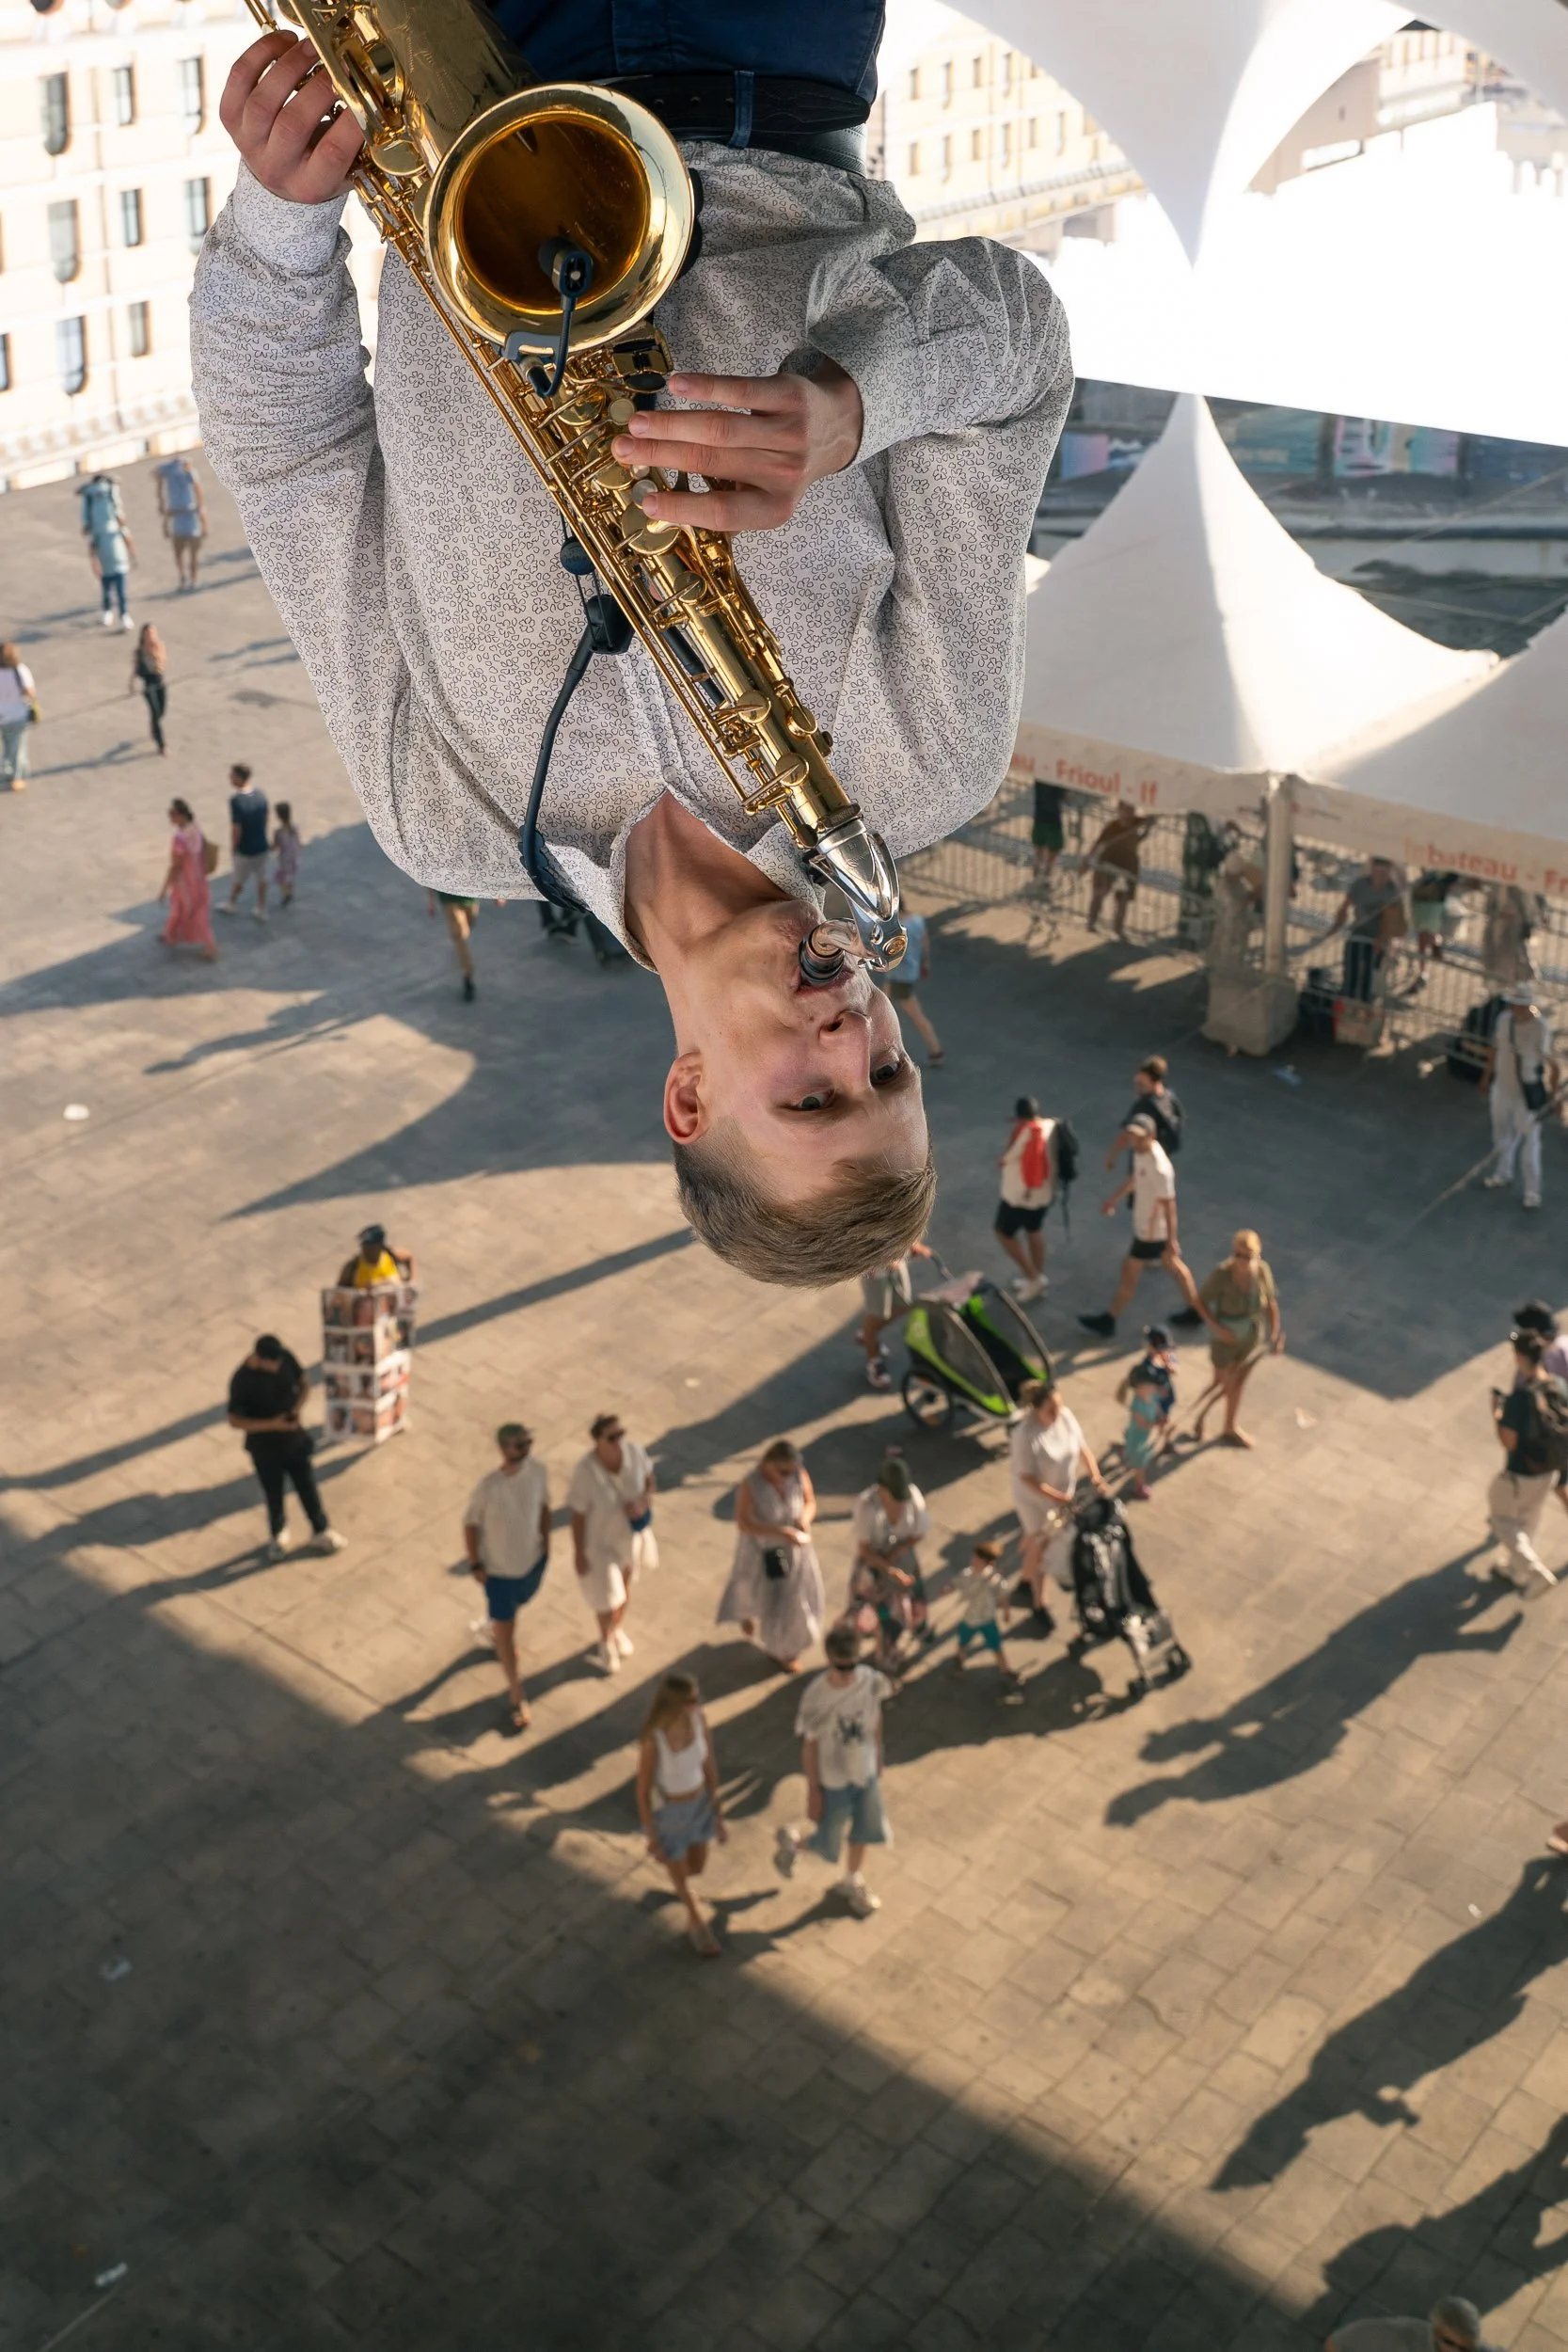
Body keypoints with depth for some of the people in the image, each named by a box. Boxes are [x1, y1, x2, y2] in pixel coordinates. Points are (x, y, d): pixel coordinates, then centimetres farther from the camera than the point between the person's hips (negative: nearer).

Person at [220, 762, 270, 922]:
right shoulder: (260, 793, -8)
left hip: (245, 849, -5)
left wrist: (232, 847, -7)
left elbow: (236, 828, -23)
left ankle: (232, 904, 42)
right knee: (261, 878, 20)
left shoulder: (236, 800, -28)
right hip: (261, 845, 5)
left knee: (239, 879, 19)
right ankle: (261, 910, 33)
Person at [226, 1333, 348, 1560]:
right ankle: (276, 1537, 42)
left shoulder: (286, 1358, -15)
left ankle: (321, 1533, 36)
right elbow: (234, 1421, -21)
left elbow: (303, 1383, 2)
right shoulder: (242, 1381, -28)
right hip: (265, 1446, -3)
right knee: (273, 1494, 16)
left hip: (294, 1438, 4)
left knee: (308, 1487, 16)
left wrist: (296, 1409, -17)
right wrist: (272, 1424, -29)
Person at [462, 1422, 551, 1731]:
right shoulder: (489, 1487, -32)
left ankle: (497, 1630, 65)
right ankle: (517, 1696, 23)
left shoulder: (538, 1471, -19)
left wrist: (546, 1543, 8)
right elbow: (471, 1523, -16)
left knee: (517, 1605, 32)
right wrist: (476, 1565, -10)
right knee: (506, 1632, 9)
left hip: (533, 1561, 4)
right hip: (499, 1570, -4)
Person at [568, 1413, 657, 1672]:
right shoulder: (585, 1472, -35)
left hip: (631, 1532, 4)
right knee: (607, 1595, 11)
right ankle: (605, 1642, 44)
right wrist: (579, 1554, -14)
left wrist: (645, 1500, -23)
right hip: (600, 1540, -4)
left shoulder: (634, 1452, -24)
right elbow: (577, 1515, -22)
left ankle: (617, 1628, 58)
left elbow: (648, 1476, -3)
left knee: (624, 1585, 27)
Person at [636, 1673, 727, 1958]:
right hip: (666, 1814, -4)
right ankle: (698, 1921, 55)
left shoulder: (699, 1718, -23)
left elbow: (709, 1764, -8)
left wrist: (718, 1816, 2)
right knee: (682, 1883, 21)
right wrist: (652, 1840, -9)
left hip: (698, 1804, 4)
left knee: (697, 1869, 28)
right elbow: (642, 1791, -21)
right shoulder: (651, 1741, -38)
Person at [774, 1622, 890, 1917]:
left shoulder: (871, 1680, -18)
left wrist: (878, 1757, 13)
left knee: (863, 1830, 24)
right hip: (833, 1782, -4)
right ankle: (790, 1842, 44)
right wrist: (813, 1791, -12)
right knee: (828, 1846, 12)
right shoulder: (816, 1696, -30)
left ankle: (853, 1882, 51)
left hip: (865, 1772, 4)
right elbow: (809, 1745, -18)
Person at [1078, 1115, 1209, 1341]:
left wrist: (1171, 1241, -22)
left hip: (1151, 1231, -9)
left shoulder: (1160, 1168, -34)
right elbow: (1133, 1176, 15)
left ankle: (1108, 1321, 23)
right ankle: (1197, 1311, 38)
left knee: (1129, 1271, 6)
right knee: (1173, 1266, 22)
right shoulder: (1141, 1152, -6)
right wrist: (1114, 1198, 23)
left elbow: (1169, 1206, -27)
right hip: (1144, 1225, 9)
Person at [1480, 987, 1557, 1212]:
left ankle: (1532, 1191, 14)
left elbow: (1552, 1063, -17)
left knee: (1529, 1141, 2)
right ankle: (1503, 1175, 45)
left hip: (1527, 1094, -6)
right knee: (1501, 1134, 22)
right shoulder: (1504, 1019, -5)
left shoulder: (1539, 1028, -24)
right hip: (1502, 1087, 6)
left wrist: (1552, 1091, -13)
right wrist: (1486, 1076, 19)